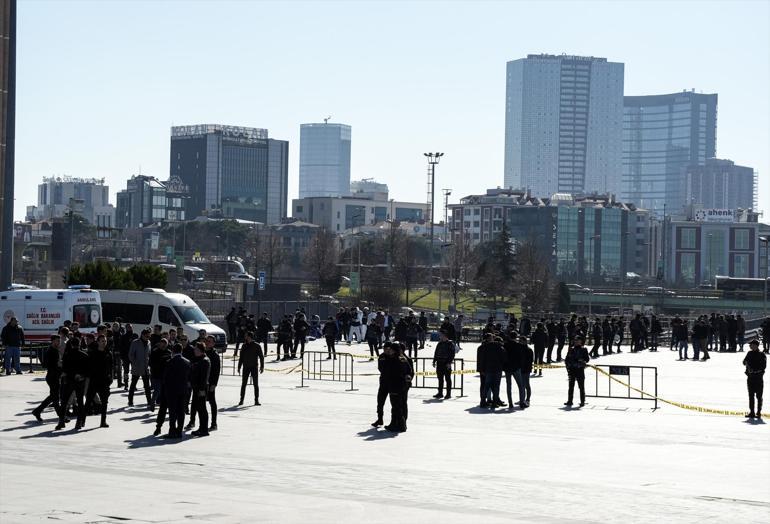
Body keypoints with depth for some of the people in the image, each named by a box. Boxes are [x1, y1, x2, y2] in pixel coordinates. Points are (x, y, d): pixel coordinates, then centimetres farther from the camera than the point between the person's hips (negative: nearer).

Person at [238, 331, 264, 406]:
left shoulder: (257, 346, -3)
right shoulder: (244, 346, 7)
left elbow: (261, 356, -1)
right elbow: (241, 357, 13)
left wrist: (262, 367, -8)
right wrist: (239, 367, 9)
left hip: (254, 367, -3)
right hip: (246, 367, 3)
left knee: (256, 384, -1)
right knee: (243, 384, 2)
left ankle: (256, 400, 3)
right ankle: (241, 400, 8)